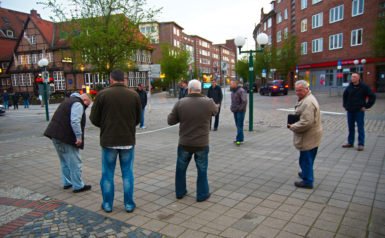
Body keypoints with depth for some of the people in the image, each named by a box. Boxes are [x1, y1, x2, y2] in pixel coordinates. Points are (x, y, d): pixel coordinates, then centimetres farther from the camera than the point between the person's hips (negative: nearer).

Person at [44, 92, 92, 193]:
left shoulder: (69, 100, 21)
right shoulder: (78, 104, -11)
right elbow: (75, 122, -24)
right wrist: (79, 137, -20)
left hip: (56, 134, 10)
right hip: (66, 137, -10)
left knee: (65, 161, 20)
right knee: (74, 162, -1)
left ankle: (67, 182, 29)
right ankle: (78, 186, 6)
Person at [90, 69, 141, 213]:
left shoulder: (102, 94, -8)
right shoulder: (134, 95, -3)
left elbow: (94, 119, -4)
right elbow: (138, 119, 4)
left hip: (108, 140, -1)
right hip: (128, 140, 1)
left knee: (107, 173, 13)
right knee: (127, 173, 12)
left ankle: (107, 204, 23)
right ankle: (129, 204, 18)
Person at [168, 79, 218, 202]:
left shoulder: (180, 103, -10)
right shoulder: (208, 102, -11)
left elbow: (170, 121, -3)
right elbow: (215, 111, 13)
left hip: (184, 143, 1)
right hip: (202, 144, -1)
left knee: (181, 168, 20)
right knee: (202, 170, 15)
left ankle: (180, 192, 33)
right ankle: (202, 194, 24)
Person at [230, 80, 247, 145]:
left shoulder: (241, 91, -14)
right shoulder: (233, 91, 14)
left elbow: (244, 101, -20)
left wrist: (240, 108, -18)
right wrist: (232, 107, 14)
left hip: (240, 111, -9)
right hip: (235, 111, 9)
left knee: (239, 125, -8)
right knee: (238, 125, 11)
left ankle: (239, 139, -6)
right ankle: (241, 138, 18)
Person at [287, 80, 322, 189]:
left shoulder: (308, 102, -23)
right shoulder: (306, 99, 12)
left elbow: (306, 122, -28)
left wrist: (292, 127, -15)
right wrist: (294, 124, 8)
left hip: (308, 137, -10)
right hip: (311, 135, 10)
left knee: (306, 159, 1)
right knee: (307, 158, 24)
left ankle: (307, 181, 12)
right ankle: (305, 173, 41)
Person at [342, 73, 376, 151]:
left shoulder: (364, 87, -7)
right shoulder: (349, 87, 5)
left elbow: (372, 96, -5)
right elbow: (344, 96, 22)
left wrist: (366, 106, -8)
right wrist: (345, 105, 14)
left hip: (359, 111, -4)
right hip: (350, 111, 4)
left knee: (360, 128, -1)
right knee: (350, 127, 11)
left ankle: (361, 144, 4)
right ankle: (350, 143, 20)